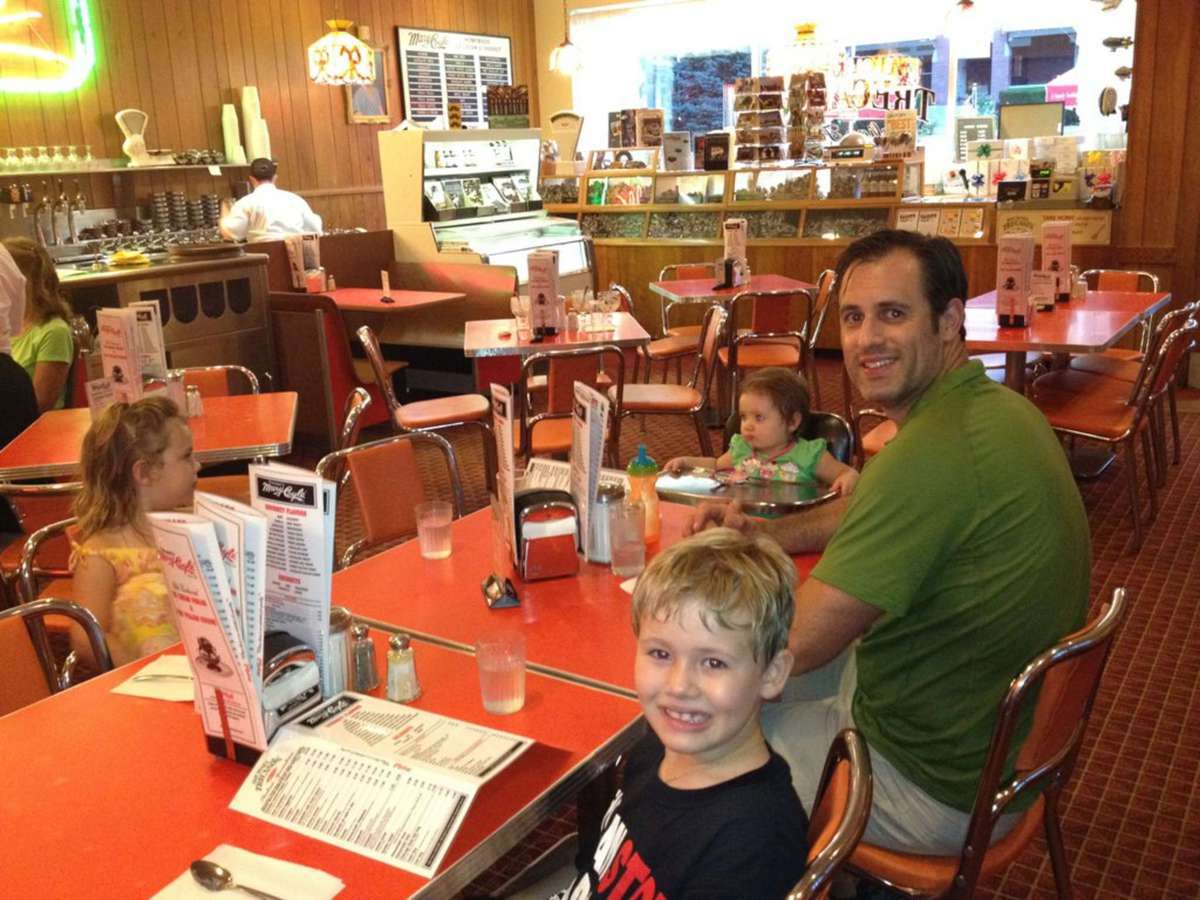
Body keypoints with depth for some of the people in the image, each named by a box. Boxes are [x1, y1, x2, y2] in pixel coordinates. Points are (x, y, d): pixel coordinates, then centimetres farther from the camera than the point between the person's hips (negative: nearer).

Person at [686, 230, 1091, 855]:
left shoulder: (933, 451, -33)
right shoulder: (995, 406, 1)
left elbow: (794, 643, -30)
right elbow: (867, 510, 17)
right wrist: (763, 534, 2)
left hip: (936, 786, -9)